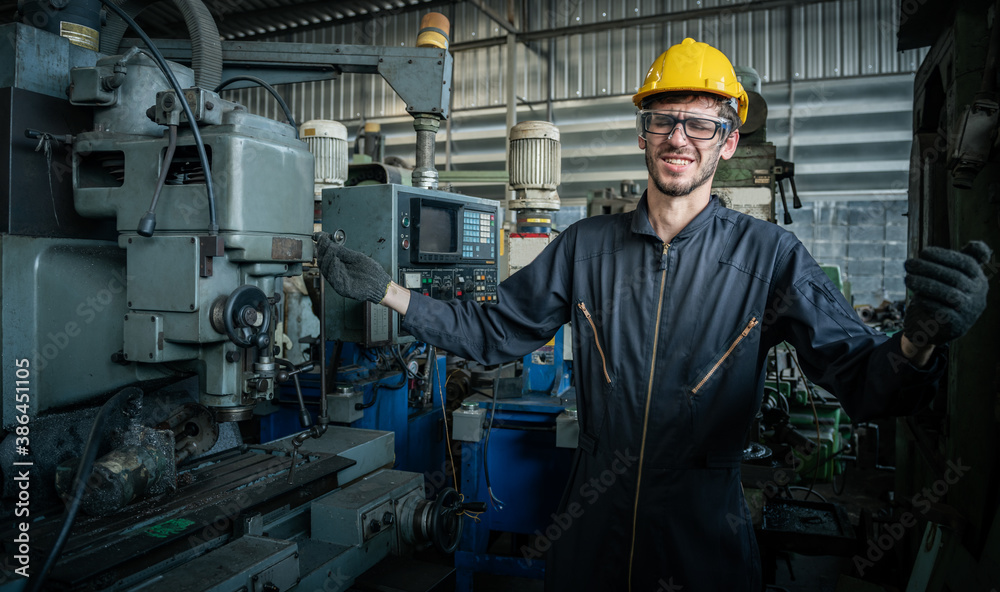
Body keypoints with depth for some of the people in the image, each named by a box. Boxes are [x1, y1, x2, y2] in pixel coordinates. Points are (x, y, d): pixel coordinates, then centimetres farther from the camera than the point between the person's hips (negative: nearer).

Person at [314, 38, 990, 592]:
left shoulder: (769, 256, -9)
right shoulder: (585, 246, -2)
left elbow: (862, 379, -14)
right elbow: (494, 331, 2)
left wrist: (920, 340, -36)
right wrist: (385, 290, -6)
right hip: (590, 532, 2)